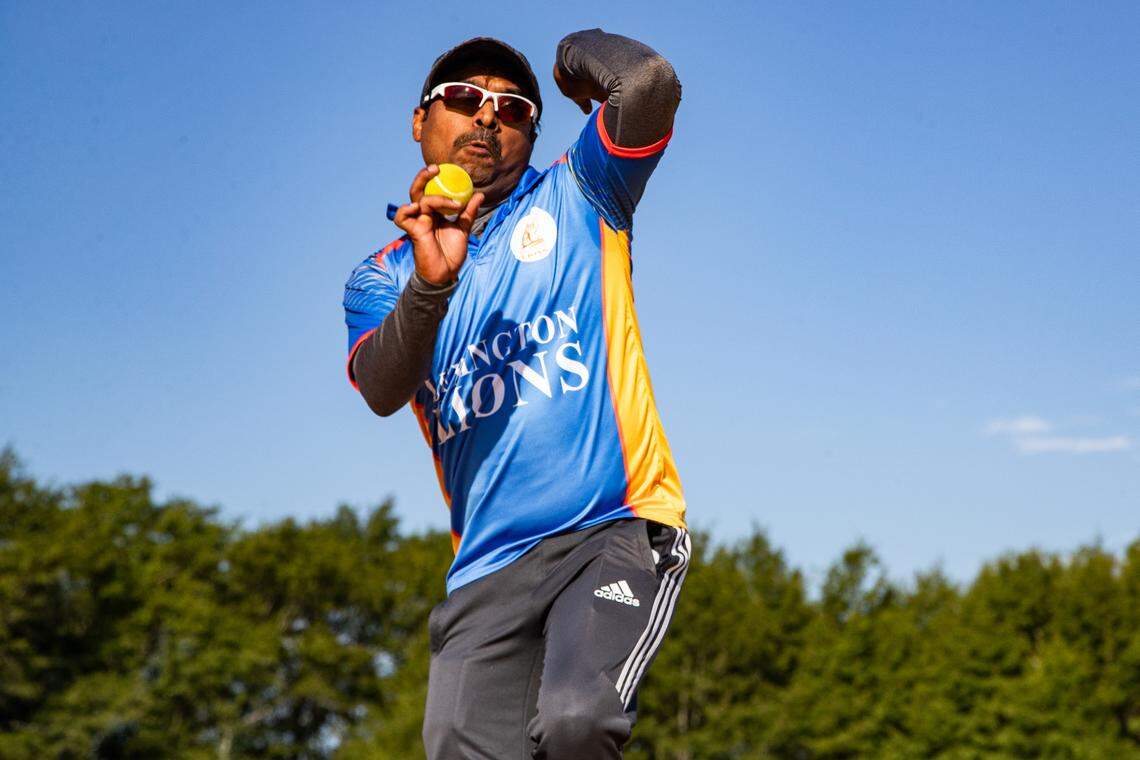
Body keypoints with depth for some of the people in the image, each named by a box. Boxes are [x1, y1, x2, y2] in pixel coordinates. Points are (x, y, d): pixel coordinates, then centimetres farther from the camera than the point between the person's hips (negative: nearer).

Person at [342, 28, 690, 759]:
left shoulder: (575, 200, 10)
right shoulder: (381, 278, 15)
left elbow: (650, 83, -8)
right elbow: (382, 391, -6)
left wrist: (576, 52, 12)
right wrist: (430, 284, -23)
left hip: (617, 530, -3)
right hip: (488, 568, 3)